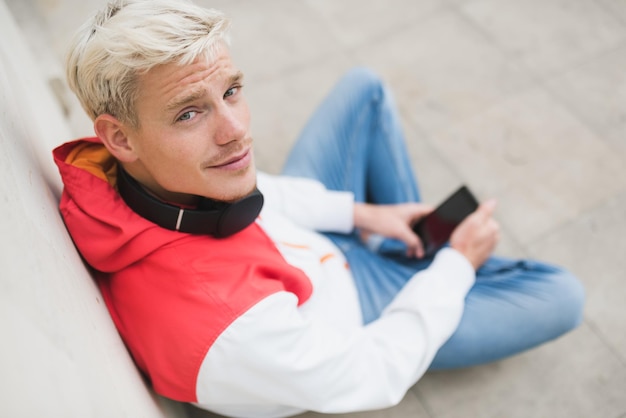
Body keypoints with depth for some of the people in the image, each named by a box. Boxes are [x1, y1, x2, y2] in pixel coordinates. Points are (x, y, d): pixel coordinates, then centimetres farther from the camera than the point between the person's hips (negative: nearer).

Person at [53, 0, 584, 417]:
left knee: (363, 86, 11)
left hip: (305, 242, 7)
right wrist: (458, 263, -14)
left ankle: (414, 244, 27)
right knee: (561, 295, -4)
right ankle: (433, 261, 27)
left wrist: (356, 211, -4)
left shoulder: (127, 167, -25)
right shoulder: (233, 330, -46)